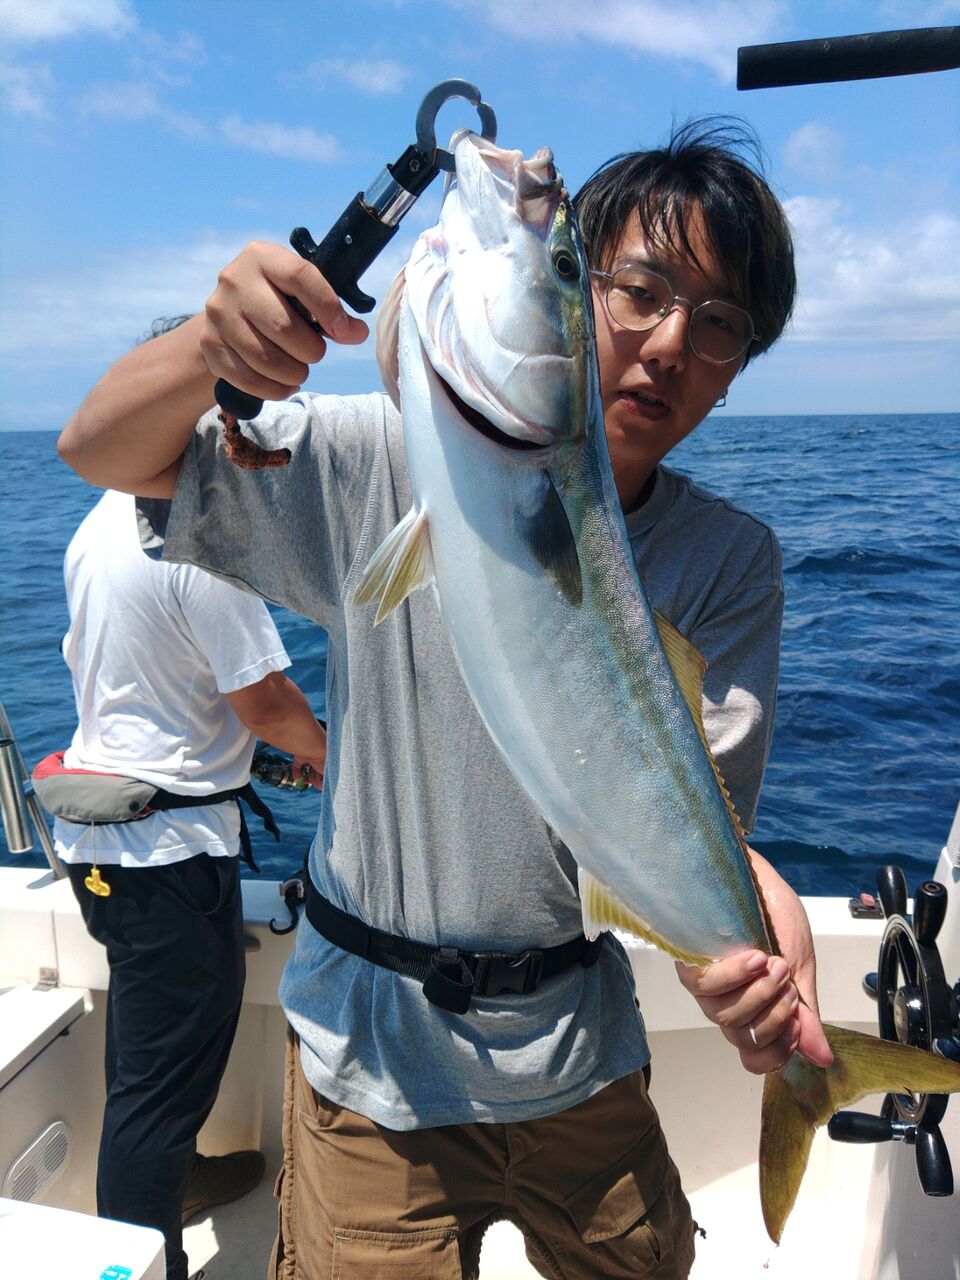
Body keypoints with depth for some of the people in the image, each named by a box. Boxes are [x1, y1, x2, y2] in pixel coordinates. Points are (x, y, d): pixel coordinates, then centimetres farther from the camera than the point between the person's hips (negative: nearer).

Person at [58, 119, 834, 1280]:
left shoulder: (730, 561, -9)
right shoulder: (393, 465, -16)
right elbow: (100, 452, -13)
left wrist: (749, 899, -38)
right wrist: (207, 345, -35)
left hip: (580, 1043, 4)